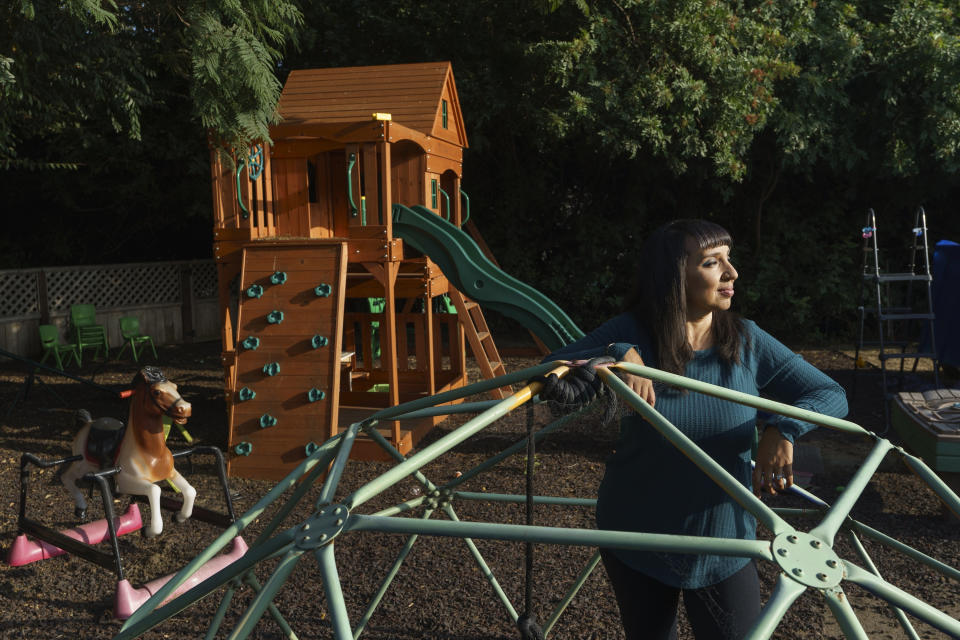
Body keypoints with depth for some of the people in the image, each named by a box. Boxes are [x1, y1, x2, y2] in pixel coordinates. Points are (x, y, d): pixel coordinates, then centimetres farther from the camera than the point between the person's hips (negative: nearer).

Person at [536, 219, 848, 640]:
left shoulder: (746, 341, -9)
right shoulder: (632, 333, -14)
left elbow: (832, 396, -7)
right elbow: (552, 381, -22)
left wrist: (784, 429, -27)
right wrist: (618, 355, -38)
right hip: (636, 543, 0)